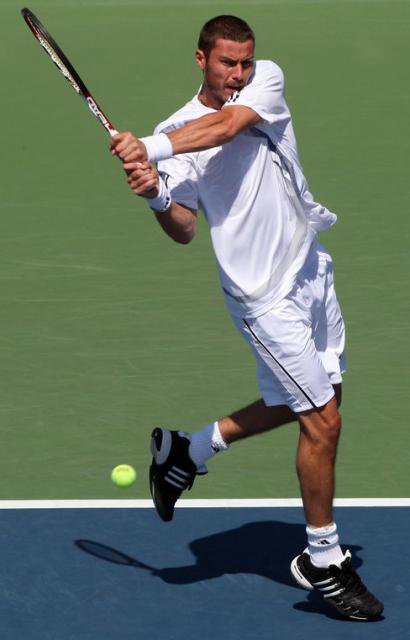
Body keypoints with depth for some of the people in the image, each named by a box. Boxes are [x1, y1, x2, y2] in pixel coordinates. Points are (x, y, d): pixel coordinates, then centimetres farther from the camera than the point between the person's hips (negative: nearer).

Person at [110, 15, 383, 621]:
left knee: (319, 398, 20)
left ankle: (189, 448, 34)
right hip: (266, 293, -5)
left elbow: (226, 125, -25)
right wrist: (156, 196, -33)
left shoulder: (267, 79, -4)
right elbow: (184, 230, -13)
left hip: (311, 269, 6)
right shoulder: (176, 131, -9)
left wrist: (153, 148, -36)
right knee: (322, 421, -5)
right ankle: (322, 559, 10)